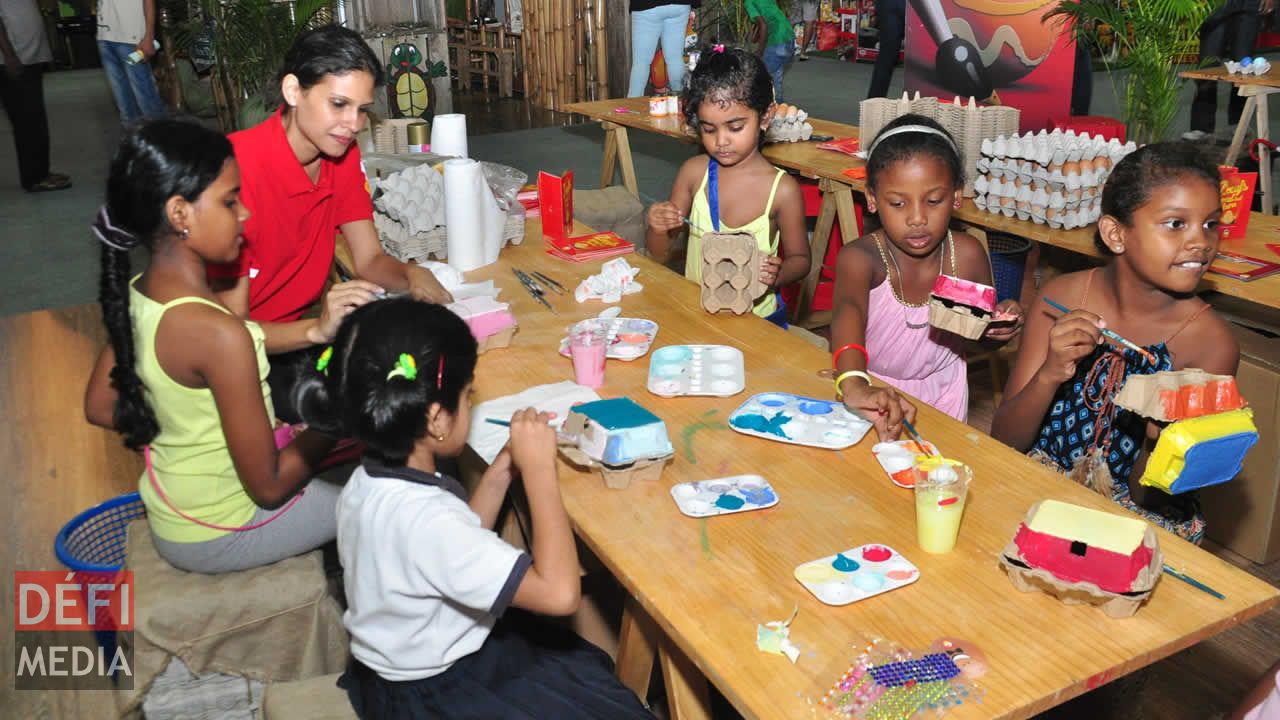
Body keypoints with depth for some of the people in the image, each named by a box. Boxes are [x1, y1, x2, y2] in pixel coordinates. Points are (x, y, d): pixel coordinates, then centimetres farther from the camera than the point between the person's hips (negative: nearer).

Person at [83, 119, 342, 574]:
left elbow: (100, 408, 8)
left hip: (168, 513, 8)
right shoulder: (220, 334, -33)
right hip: (216, 536, -8)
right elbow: (269, 486, -25)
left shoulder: (134, 296, -8)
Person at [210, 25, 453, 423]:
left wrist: (411, 275, -22)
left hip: (302, 329, 7)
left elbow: (370, 259, 1)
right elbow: (230, 329, -23)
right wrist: (317, 329, -42)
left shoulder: (342, 154, -2)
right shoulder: (238, 168, -25)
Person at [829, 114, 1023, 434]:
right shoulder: (861, 257, -22)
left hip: (941, 394, 2)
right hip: (873, 386, -2)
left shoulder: (967, 256, -12)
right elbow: (848, 311, -44)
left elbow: (984, 335, 5)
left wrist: (999, 324, -19)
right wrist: (854, 384, -63)